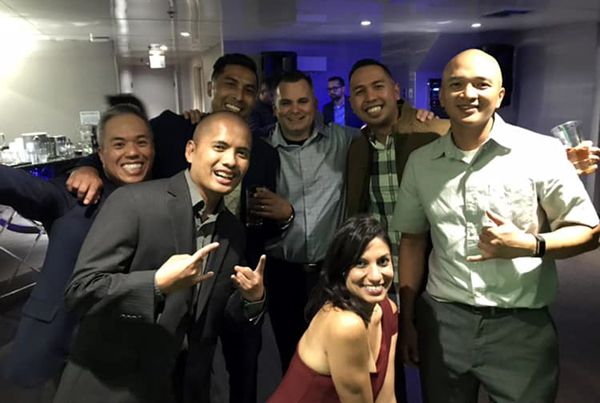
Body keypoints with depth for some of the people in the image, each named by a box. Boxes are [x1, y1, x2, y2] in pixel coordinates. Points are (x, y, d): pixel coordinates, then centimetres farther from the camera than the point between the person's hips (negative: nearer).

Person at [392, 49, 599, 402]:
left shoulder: (541, 153, -7)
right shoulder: (420, 162, 3)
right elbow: (413, 240, 8)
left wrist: (529, 245, -21)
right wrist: (407, 319, 8)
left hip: (521, 326, -2)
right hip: (441, 321, 3)